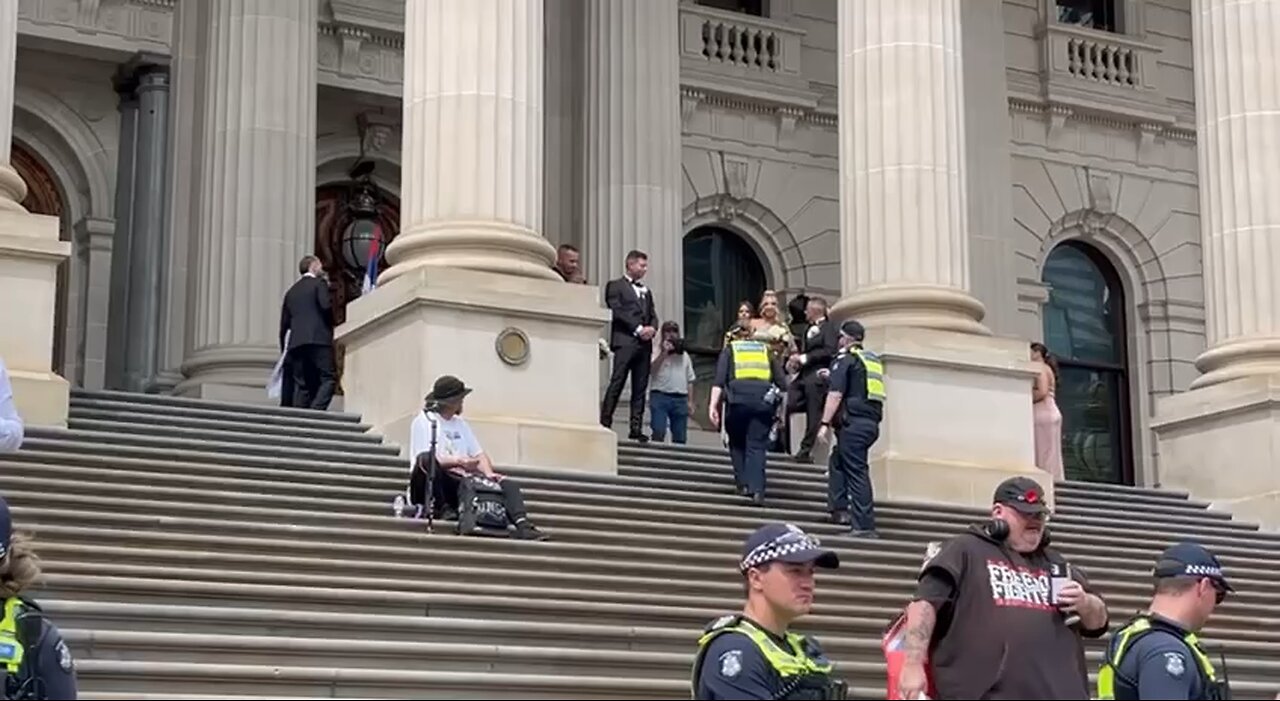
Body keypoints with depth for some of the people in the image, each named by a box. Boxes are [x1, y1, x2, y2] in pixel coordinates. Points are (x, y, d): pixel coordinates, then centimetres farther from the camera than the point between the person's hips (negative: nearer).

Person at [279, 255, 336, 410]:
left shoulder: (291, 291, 22)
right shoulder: (319, 283, 5)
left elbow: (284, 323, 19)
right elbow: (326, 305, -12)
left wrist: (284, 350, 22)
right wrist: (330, 325, 6)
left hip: (296, 342, 6)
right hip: (318, 339, -6)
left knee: (301, 385, 3)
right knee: (328, 378, -9)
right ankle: (316, 411, -28)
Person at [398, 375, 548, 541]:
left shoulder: (461, 423, 22)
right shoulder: (424, 421, -1)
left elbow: (478, 453, 16)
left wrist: (489, 473, -6)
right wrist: (459, 462, -29)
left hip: (459, 483, 7)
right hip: (433, 480, -6)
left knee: (509, 484, -11)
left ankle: (522, 525, -31)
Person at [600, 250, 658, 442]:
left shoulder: (646, 291, 25)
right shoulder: (615, 286, 6)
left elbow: (653, 315, 19)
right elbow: (617, 311, -7)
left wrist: (652, 328, -4)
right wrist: (638, 329, -13)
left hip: (644, 343, 6)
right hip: (625, 340, -6)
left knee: (640, 387, 1)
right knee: (616, 384, -12)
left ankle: (636, 428, 1)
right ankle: (605, 424, -13)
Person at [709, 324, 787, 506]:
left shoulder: (729, 350, 18)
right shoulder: (766, 351, 23)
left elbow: (719, 380, 2)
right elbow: (782, 384, 14)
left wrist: (713, 406, -3)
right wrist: (778, 408, 20)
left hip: (738, 398, -1)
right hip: (764, 400, 1)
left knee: (737, 443, 18)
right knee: (757, 445, 1)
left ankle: (743, 483, 10)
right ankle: (756, 490, -14)